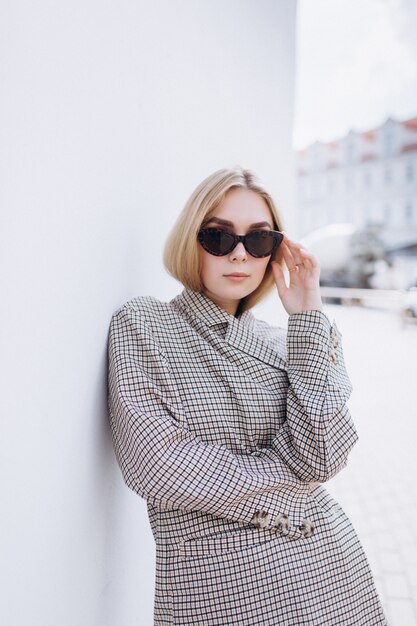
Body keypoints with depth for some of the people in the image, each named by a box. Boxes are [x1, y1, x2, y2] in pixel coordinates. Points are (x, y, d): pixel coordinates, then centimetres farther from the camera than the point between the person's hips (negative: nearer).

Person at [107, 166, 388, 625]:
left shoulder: (284, 343, 3)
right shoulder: (141, 325, -6)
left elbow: (319, 458, -12)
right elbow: (151, 460, -17)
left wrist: (308, 316, -10)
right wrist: (283, 490, -9)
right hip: (212, 581, -3)